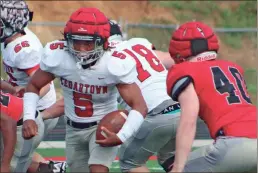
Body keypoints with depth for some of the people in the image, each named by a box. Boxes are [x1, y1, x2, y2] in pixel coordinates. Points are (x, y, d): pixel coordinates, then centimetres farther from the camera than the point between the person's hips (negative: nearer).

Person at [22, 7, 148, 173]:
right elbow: (34, 86, -3)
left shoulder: (114, 65, -28)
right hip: (73, 129, 4)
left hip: (103, 127, -4)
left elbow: (140, 106, -26)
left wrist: (122, 137, -41)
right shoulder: (57, 56, -20)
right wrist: (28, 117, -20)